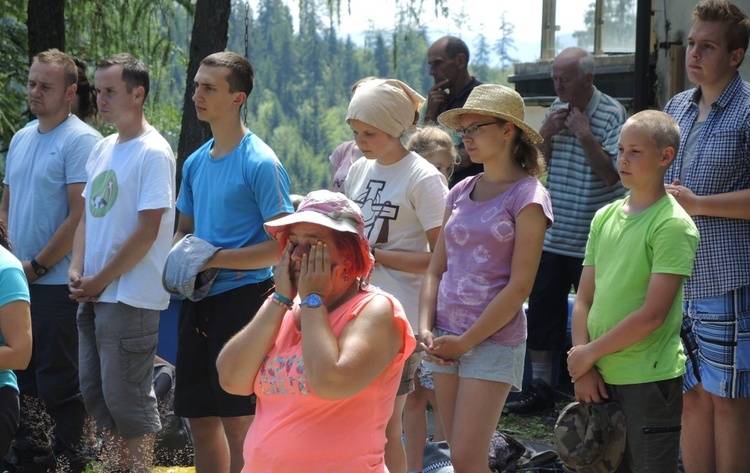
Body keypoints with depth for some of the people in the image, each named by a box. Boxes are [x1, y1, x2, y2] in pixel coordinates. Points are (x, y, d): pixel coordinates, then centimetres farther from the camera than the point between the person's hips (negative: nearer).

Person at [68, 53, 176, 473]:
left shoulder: (153, 153, -12)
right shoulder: (103, 150, 13)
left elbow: (146, 232, -16)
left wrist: (101, 281, -13)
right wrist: (77, 270, 1)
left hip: (131, 297, -8)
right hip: (93, 296, 8)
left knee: (127, 398, -5)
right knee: (95, 392, 13)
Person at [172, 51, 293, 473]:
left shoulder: (261, 164, -11)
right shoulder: (196, 163, 11)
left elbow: (282, 246, -15)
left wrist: (214, 259, -18)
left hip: (242, 298, -7)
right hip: (199, 300, 7)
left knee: (237, 420, -4)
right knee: (200, 417, 12)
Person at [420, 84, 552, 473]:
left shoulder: (527, 197, -8)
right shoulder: (460, 193, 11)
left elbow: (519, 286, -12)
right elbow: (436, 270, 14)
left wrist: (465, 342, -12)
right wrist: (426, 329, -2)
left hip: (493, 338, -6)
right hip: (446, 340, 6)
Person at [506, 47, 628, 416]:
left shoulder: (612, 115, -10)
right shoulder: (556, 110, 9)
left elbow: (612, 174, -16)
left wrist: (585, 134, -20)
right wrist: (547, 132, -5)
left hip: (593, 241, -6)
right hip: (552, 236, 6)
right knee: (542, 310, 9)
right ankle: (540, 387, 19)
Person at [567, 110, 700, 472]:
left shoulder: (673, 224, -10)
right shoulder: (605, 217, 10)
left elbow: (653, 314, -16)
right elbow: (584, 300, 11)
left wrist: (591, 352, -9)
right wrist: (582, 369, -1)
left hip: (651, 379, -6)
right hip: (601, 377, 6)